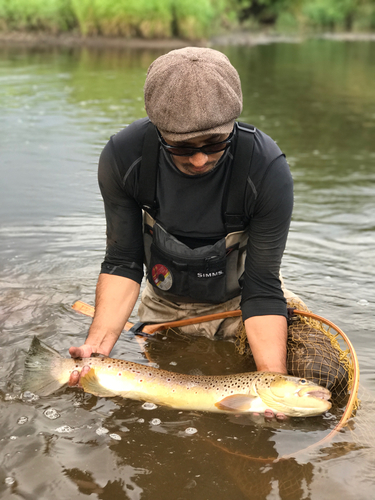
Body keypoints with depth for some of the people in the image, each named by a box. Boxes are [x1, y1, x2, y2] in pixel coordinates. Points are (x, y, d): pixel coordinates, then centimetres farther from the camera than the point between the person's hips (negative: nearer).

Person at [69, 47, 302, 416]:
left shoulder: (267, 168, -32)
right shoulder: (123, 156, -26)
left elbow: (261, 288, -27)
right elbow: (122, 262, -18)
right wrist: (98, 344, -32)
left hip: (234, 307, -2)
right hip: (163, 304, 2)